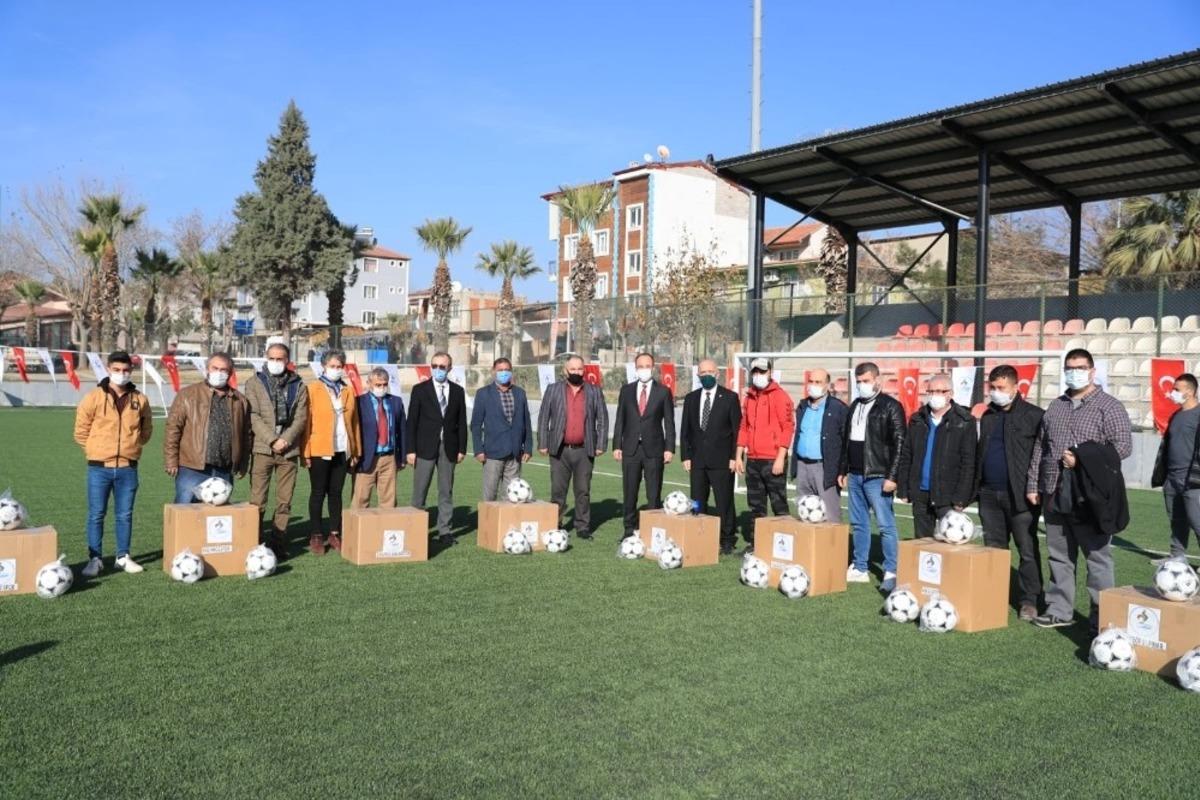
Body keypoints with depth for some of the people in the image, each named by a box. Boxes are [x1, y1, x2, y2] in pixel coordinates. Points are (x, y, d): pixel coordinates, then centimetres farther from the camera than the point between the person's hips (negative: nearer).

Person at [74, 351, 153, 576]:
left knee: (125, 514, 9)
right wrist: (97, 451, 2)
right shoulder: (94, 397, -3)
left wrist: (131, 446, 7)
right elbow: (81, 431, 3)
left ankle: (123, 556, 20)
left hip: (128, 468, 2)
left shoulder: (140, 400, 3)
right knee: (96, 514, 3)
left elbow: (146, 430, 16)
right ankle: (95, 559, 12)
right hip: (99, 468, -2)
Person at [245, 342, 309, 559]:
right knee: (258, 501, -3)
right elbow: (253, 417, -3)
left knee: (284, 501, 5)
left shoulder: (298, 386, 10)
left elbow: (301, 418, 3)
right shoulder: (254, 383, 5)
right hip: (262, 449, -2)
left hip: (289, 450, 2)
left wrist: (286, 440, -11)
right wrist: (272, 440, -13)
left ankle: (278, 544, 12)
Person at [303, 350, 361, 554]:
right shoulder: (313, 389, -1)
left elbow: (354, 421, 10)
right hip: (320, 450, -3)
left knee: (336, 492, 10)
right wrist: (306, 452, -10)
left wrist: (356, 450, 6)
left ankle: (335, 534, 17)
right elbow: (306, 421, -5)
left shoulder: (348, 391, 11)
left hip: (342, 451, 4)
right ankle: (316, 536, 11)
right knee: (318, 493, 4)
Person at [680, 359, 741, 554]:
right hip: (697, 460, 4)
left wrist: (734, 457, -7)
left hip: (722, 461, -4)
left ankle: (727, 541, 10)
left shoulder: (730, 397, 1)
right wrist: (686, 456, 4)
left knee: (724, 503, 0)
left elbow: (737, 429, -2)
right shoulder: (691, 398, 11)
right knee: (697, 503, 6)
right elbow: (685, 430, 12)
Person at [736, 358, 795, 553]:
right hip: (752, 460, 6)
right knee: (755, 505, 11)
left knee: (779, 505, -2)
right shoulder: (749, 397, 14)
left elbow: (788, 427, -9)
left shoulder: (779, 396, -5)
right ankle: (754, 542, 18)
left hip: (773, 460, -6)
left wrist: (780, 458, -14)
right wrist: (739, 456, 13)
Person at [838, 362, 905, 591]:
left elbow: (899, 443, -12)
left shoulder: (891, 406, -7)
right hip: (855, 475, 7)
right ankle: (859, 569, 20)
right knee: (858, 524, 12)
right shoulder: (855, 406, 15)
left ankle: (891, 573, 0)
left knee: (886, 525, -5)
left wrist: (892, 476, -17)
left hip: (877, 477, -7)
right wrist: (843, 470, 17)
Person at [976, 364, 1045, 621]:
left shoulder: (1033, 415, -4)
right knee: (993, 549, 12)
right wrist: (977, 484, 12)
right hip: (989, 494, 6)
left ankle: (1029, 600, 9)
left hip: (1019, 494, -6)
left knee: (1027, 551, 1)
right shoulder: (988, 416, 14)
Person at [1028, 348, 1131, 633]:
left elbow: (1123, 446, -9)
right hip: (1055, 496, 5)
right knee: (1059, 556, 11)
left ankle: (1101, 616, 6)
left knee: (1097, 557, -1)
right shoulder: (1055, 407, 16)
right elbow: (1039, 448, 18)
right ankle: (1059, 610, 20)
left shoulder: (1109, 406, -1)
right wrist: (1033, 485, 13)